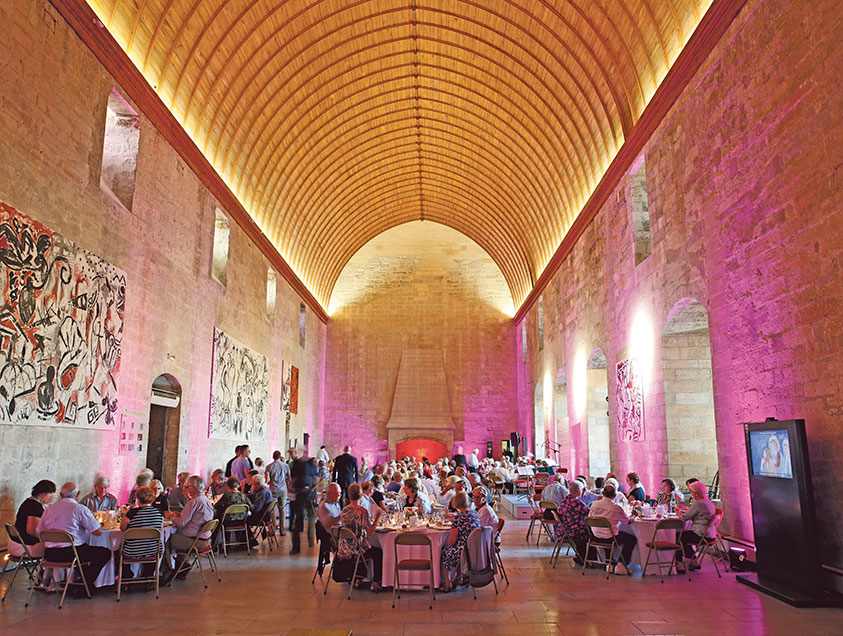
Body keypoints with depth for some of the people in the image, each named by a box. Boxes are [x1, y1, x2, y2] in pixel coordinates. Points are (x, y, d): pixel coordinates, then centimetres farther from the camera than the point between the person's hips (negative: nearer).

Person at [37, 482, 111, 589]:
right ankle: (85, 586, 7)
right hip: (70, 554, -7)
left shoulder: (48, 509, 7)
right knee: (105, 553, 6)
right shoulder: (80, 509, -10)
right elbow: (98, 531, -9)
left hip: (49, 555, 7)